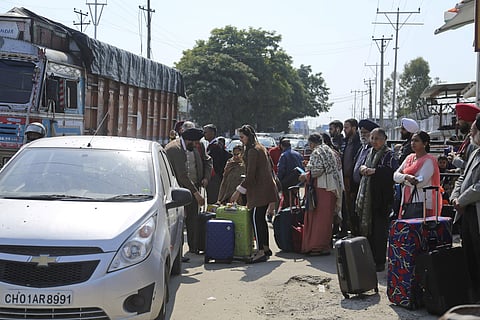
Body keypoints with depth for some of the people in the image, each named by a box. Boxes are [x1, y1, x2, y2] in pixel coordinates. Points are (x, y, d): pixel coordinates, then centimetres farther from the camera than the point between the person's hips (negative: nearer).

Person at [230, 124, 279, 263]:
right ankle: (266, 248, 20)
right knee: (261, 218, 14)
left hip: (260, 190, -10)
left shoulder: (253, 151, -15)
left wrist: (239, 191, -14)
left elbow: (250, 175, -19)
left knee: (256, 219, -10)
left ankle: (261, 252, -11)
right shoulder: (260, 148, 16)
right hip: (266, 189, 10)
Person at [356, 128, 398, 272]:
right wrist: (363, 168, 2)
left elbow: (394, 171, -25)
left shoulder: (388, 154, -8)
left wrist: (374, 171, -21)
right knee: (366, 227, 9)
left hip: (381, 198, -8)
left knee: (379, 230, -5)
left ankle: (379, 261, 1)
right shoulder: (370, 152, 16)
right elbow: (362, 165, 26)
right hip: (367, 196, 8)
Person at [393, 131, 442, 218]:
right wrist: (406, 177, -14)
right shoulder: (409, 158, 15)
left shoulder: (429, 160, -5)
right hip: (407, 202, 6)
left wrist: (403, 179, -4)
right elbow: (396, 175, 6)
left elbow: (420, 182, -17)